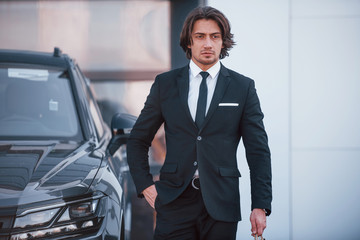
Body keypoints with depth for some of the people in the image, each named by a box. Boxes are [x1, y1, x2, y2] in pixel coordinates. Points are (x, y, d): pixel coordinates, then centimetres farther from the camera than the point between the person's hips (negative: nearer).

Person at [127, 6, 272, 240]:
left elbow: (258, 150, 3)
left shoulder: (243, 87, 5)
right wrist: (145, 185, 3)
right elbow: (138, 140, 15)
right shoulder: (165, 84, 8)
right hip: (174, 202, 1)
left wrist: (260, 206, -4)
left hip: (221, 203, 0)